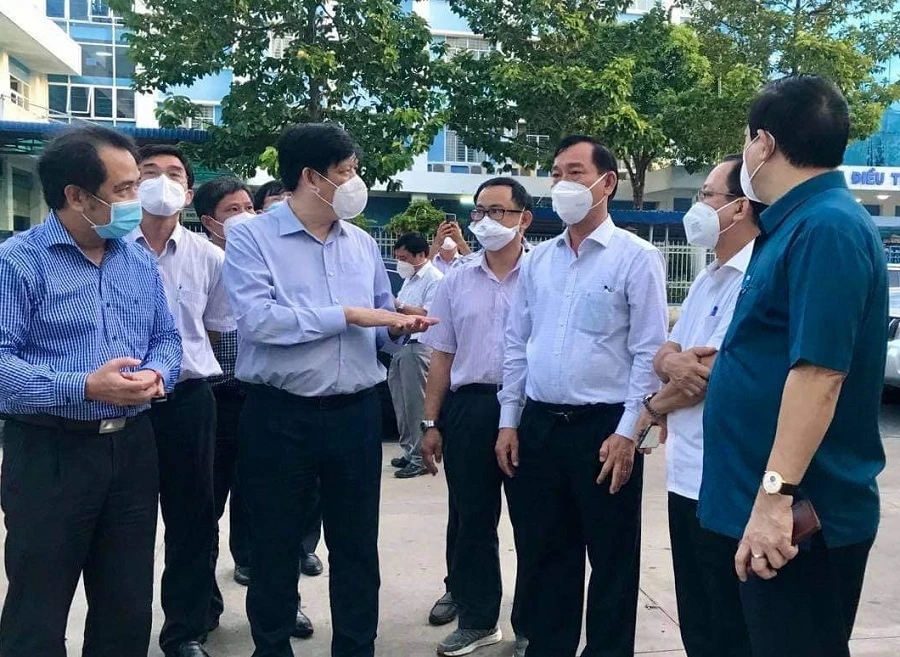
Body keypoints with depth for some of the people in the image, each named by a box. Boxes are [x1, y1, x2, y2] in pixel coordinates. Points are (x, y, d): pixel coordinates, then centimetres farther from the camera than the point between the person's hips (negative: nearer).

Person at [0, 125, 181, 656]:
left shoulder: (140, 262, 9)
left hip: (133, 448, 6)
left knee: (129, 608, 16)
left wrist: (157, 373, -7)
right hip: (48, 455, -5)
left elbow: (167, 338, 15)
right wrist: (83, 388, -26)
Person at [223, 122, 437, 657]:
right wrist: (347, 315, -19)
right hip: (279, 416, -4)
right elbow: (256, 319, -21)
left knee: (357, 546, 13)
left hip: (357, 413, 4)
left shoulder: (363, 244, 10)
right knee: (275, 548, 11)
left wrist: (397, 329, -8)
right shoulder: (251, 238, -6)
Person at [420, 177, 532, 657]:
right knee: (470, 518, 11)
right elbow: (442, 357, 10)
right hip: (468, 407, 3)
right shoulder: (456, 282, 8)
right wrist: (431, 423, 7)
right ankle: (476, 618, 27)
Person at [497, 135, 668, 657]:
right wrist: (509, 421, 7)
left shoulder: (636, 257, -6)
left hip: (603, 427, -5)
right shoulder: (538, 259, 10)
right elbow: (517, 343, 12)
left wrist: (628, 432, -13)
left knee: (612, 560, 9)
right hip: (539, 424, 5)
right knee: (542, 554, 14)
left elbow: (649, 352, -9)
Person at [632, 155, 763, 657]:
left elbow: (719, 371, -20)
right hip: (686, 474, 9)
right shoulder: (707, 280, 15)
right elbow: (665, 356, 14)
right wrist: (671, 361, -12)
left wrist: (652, 410, -3)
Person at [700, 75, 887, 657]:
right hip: (792, 504, 10)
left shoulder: (826, 227, -19)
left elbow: (820, 372, -27)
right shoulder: (802, 222, 13)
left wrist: (776, 494, -28)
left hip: (801, 512, -10)